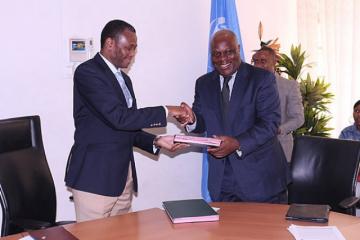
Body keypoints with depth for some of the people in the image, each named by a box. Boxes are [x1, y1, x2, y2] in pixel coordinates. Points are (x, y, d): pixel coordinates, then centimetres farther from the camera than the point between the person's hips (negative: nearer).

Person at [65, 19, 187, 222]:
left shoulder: (124, 79, 17)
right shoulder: (88, 72, -11)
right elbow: (118, 117, -21)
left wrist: (156, 141, 3)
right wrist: (165, 112, -15)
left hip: (123, 175, 8)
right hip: (95, 176, -8)